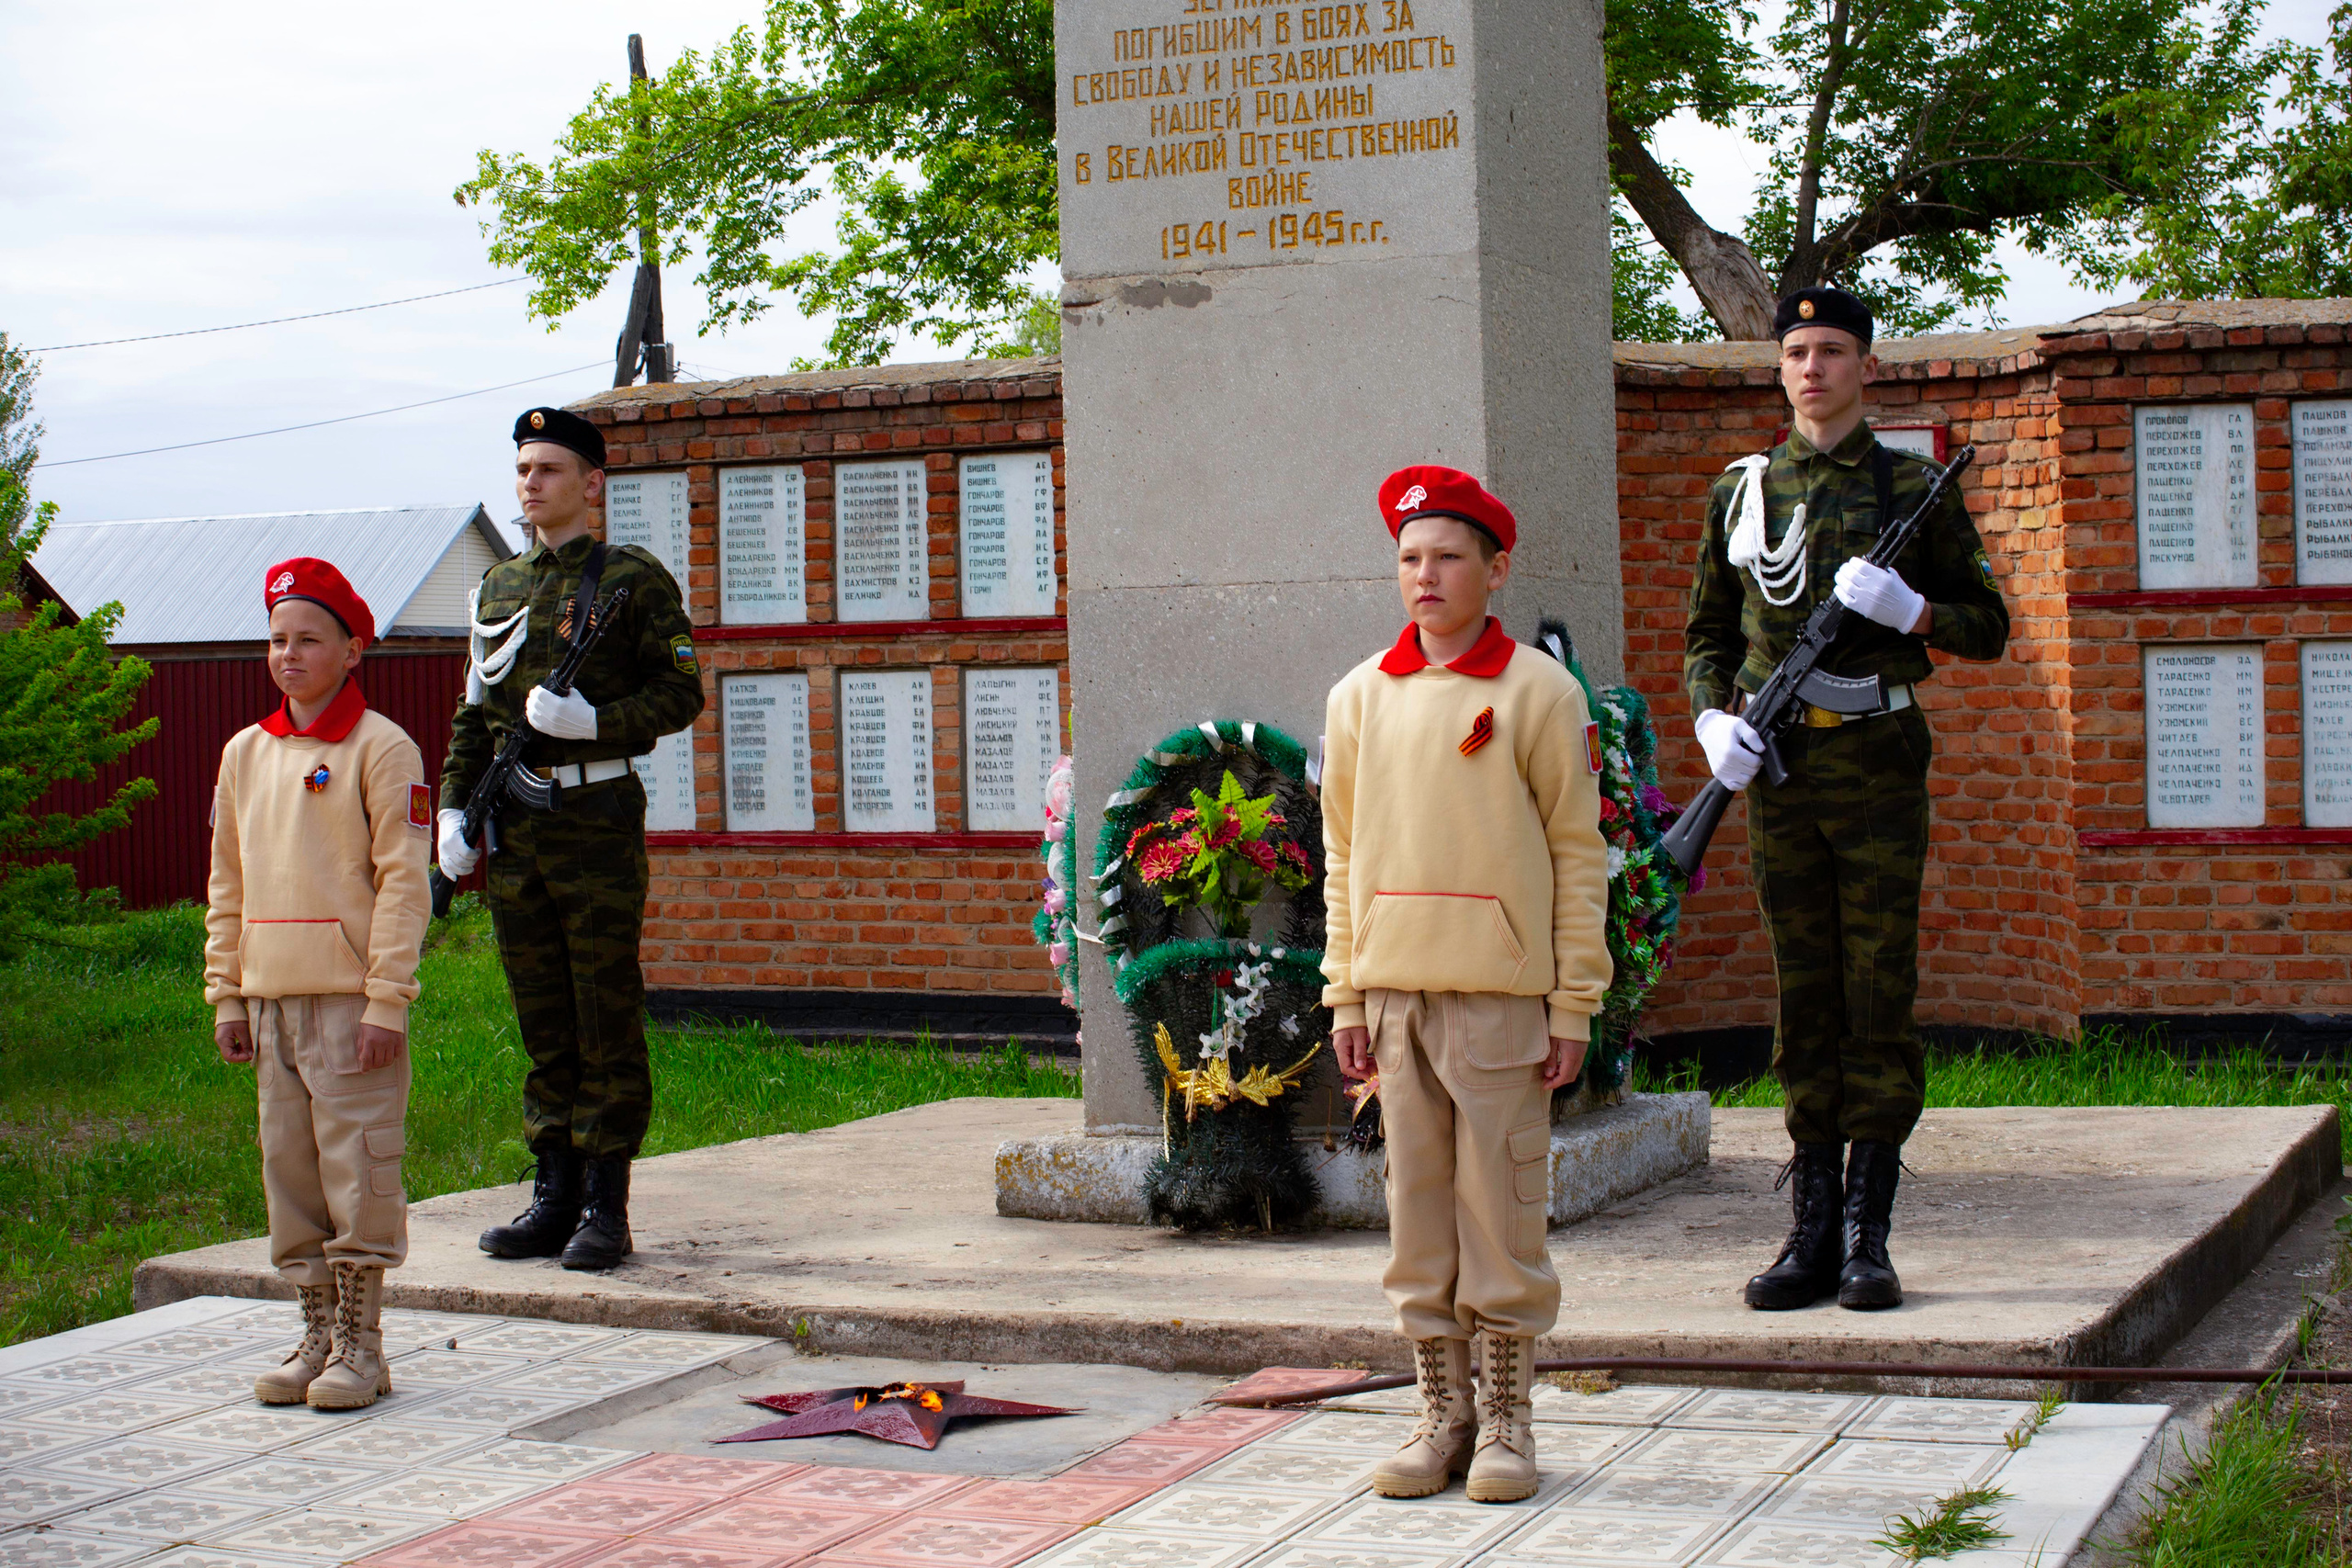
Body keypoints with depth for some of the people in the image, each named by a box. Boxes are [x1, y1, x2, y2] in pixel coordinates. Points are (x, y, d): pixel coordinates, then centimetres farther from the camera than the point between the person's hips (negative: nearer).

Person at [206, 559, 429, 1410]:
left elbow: (403, 882, -9)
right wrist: (226, 995, 10)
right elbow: (227, 883, 17)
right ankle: (317, 1337, 17)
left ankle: (360, 1347, 4)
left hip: (352, 998, -6)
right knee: (289, 1171, 8)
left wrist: (386, 1001, -14)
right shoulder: (245, 753, 13)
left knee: (358, 1169, -4)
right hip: (271, 999, 6)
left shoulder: (382, 749, -5)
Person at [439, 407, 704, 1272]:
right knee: (542, 1022, 9)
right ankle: (554, 1196, 15)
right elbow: (473, 712, 19)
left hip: (599, 818, -5)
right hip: (515, 828, 6)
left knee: (607, 1020, -2)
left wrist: (592, 721, -18)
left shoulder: (633, 578, -2)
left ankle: (606, 1208, 2)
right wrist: (454, 810, 9)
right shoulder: (499, 587, 15)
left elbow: (681, 693, -4)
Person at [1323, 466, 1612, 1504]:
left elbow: (1578, 855, -1)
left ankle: (1508, 1420, 11)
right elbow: (1343, 854, 13)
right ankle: (1442, 1411, 17)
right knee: (1416, 1211, 8)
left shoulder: (1539, 694, -2)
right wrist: (1346, 995, 8)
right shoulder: (1360, 697, 9)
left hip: (1502, 991, -3)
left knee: (1501, 1212, 1)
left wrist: (1573, 1005, -4)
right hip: (1396, 991, 4)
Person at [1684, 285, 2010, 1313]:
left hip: (1880, 765, -2)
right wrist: (1713, 718, -1)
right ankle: (1813, 1236, 11)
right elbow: (1707, 633, 18)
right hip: (1779, 767, 3)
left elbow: (1988, 627, 7)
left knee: (1880, 996, -2)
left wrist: (1909, 611, -12)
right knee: (1803, 1002, 6)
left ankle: (1870, 1240, 3)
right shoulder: (1740, 491, 11)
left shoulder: (1915, 488, 4)